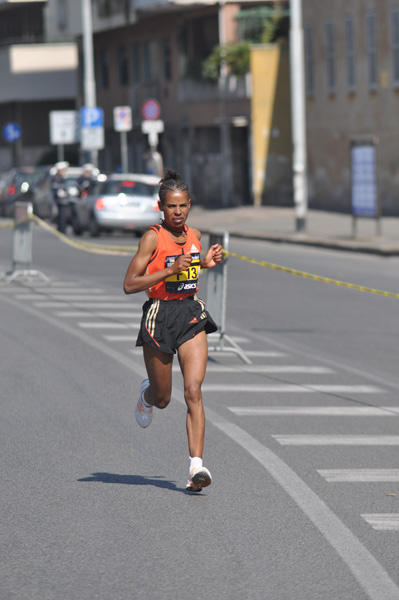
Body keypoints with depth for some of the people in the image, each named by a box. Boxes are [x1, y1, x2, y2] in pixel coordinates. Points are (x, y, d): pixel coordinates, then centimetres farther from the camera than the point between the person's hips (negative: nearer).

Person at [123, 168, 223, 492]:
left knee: (193, 391, -13)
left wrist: (205, 263, 7)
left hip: (192, 314, 3)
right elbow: (129, 285, -14)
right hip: (159, 316, -3)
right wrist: (171, 270, -22)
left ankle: (197, 465, -17)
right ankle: (147, 393, 50)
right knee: (162, 398, 11)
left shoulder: (194, 235, 7)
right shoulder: (153, 237, -11)